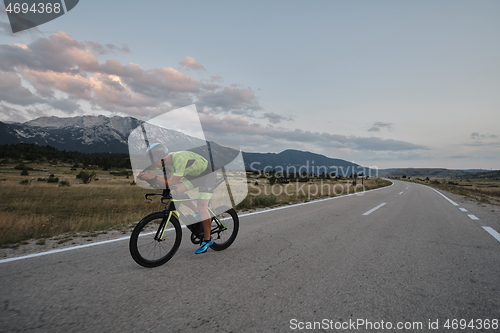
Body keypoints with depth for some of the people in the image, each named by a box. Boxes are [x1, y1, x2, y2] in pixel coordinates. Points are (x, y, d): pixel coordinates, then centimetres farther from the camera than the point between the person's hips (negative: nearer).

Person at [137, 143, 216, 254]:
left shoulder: (179, 158, -35)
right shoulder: (167, 161, -9)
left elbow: (173, 183, -38)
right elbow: (167, 180, -3)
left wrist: (153, 177, -43)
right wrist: (148, 178, -16)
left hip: (207, 175, -8)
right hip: (193, 174, 8)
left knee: (201, 206, -16)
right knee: (174, 192, -11)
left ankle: (207, 239, 0)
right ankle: (197, 213, 8)